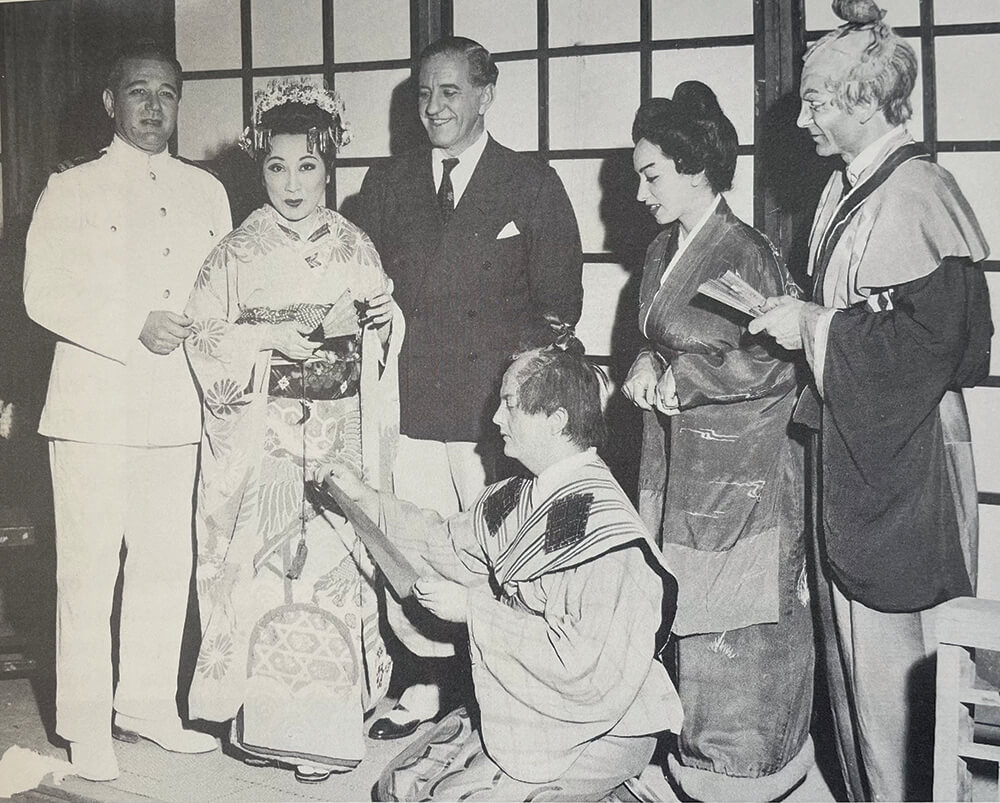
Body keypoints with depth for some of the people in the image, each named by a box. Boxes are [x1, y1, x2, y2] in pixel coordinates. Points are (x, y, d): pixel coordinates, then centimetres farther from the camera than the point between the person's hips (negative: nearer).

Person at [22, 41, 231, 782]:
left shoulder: (206, 192, 14)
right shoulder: (73, 190, 1)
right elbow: (45, 295, -7)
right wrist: (133, 330, -17)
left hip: (176, 410, 4)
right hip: (95, 407, -4)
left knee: (168, 563, 9)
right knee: (89, 569, -1)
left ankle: (147, 703, 24)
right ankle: (86, 726, 9)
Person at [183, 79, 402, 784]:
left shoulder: (356, 248, 9)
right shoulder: (237, 252, 3)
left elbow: (379, 350, 15)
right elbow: (203, 338, 0)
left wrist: (387, 320, -6)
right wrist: (264, 337, -14)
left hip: (340, 431, 2)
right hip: (261, 434, -2)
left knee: (333, 559, -1)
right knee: (263, 563, -5)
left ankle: (329, 719, 10)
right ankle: (266, 716, 7)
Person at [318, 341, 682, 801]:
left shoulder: (603, 528, -26)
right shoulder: (518, 498, 2)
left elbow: (584, 666, -30)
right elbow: (448, 544, 18)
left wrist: (474, 608, -22)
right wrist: (364, 499, 10)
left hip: (594, 734, -8)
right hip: (514, 710, 8)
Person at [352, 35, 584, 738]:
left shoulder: (533, 184, 5)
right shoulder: (386, 184, 14)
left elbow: (558, 303, 6)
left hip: (497, 414, -3)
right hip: (407, 409, 3)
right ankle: (425, 687, 20)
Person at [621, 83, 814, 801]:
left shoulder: (745, 255, -16)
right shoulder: (664, 250, 11)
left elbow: (770, 364, -18)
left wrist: (673, 381, -14)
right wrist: (648, 367, -2)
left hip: (741, 466, -8)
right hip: (679, 460, 8)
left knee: (734, 623, 2)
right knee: (690, 614, 13)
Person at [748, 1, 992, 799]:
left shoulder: (916, 195, -17)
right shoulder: (844, 191, 11)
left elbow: (932, 339, -23)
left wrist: (814, 326, -16)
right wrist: (792, 313, 5)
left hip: (905, 464, -9)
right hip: (852, 450, 9)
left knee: (896, 664, 1)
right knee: (851, 651, 17)